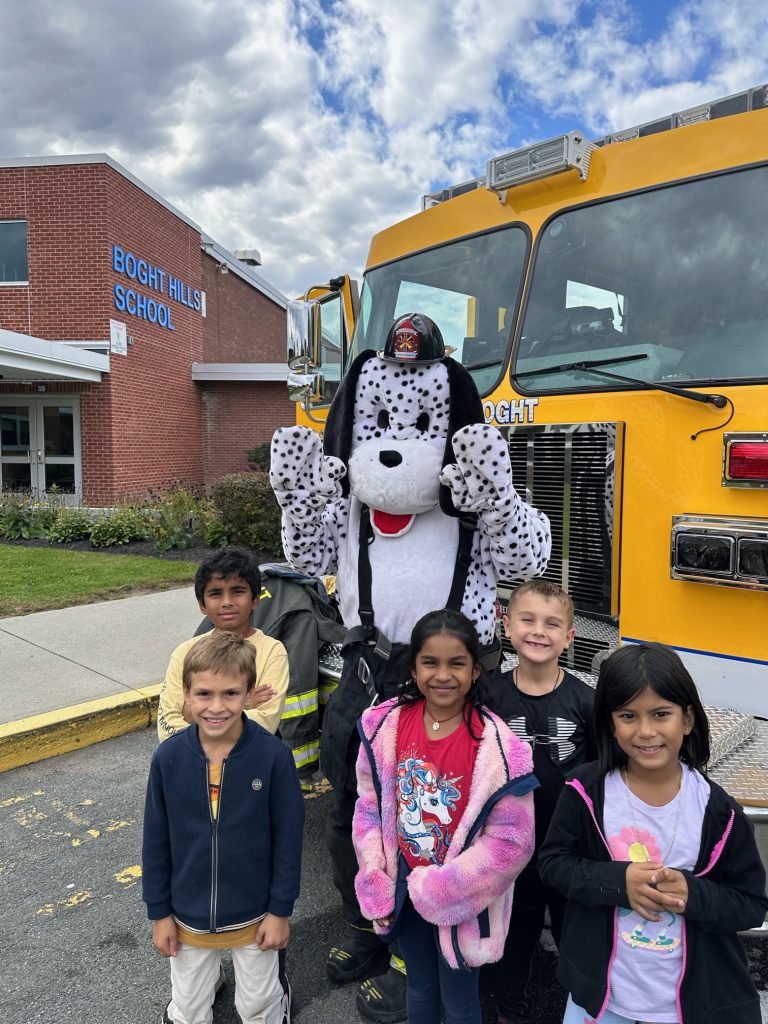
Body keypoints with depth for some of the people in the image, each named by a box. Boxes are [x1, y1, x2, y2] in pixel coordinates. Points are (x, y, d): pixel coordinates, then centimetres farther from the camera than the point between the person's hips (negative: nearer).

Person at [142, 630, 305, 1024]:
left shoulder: (274, 756, -24)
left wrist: (280, 910, -7)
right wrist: (159, 913, 0)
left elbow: (288, 838, -13)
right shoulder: (168, 757, -18)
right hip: (187, 917, 2)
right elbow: (156, 842, -6)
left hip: (254, 916, -1)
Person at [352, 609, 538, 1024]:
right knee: (420, 988, 27)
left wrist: (437, 888, -18)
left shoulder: (495, 745, -24)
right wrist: (377, 888, -4)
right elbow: (369, 809, -2)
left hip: (461, 898, -3)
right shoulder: (386, 725, -13)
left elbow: (511, 841, -19)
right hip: (403, 888, 3)